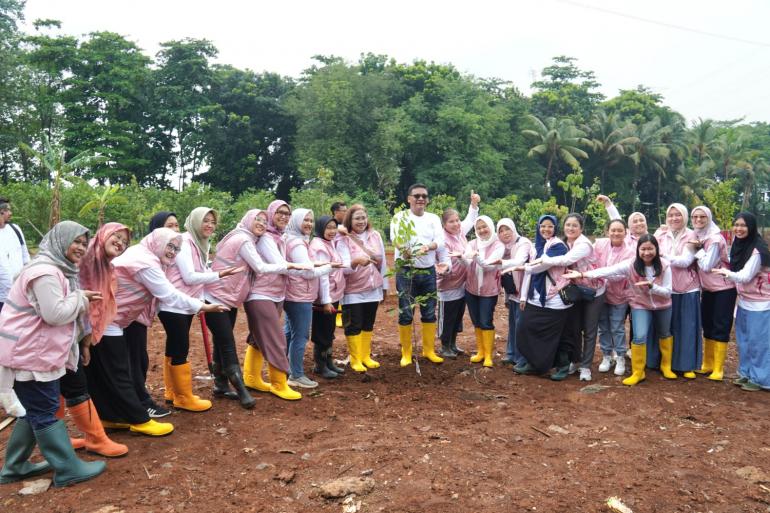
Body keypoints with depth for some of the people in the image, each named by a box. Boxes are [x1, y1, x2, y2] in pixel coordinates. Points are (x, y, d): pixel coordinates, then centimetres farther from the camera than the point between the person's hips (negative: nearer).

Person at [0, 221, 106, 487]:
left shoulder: (58, 269, 15)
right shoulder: (45, 271, -20)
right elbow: (55, 314, -25)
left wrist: (82, 299, 7)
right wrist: (80, 298, -11)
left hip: (36, 351, 11)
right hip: (29, 353, -11)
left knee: (33, 410, 18)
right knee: (44, 411, -2)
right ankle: (69, 469, 5)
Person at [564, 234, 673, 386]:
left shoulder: (664, 266, -20)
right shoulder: (631, 265, -22)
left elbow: (667, 292, -17)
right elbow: (608, 271, -32)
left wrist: (651, 285, -36)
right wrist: (582, 274, -43)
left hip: (663, 306, 2)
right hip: (641, 306, -2)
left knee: (664, 334, 20)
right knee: (639, 337, -15)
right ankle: (638, 373, 3)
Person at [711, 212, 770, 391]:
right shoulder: (738, 245, 3)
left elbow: (745, 276, -21)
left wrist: (726, 273, -10)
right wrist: (726, 269, -1)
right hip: (744, 301, 8)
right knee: (743, 339, 15)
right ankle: (746, 373, 27)